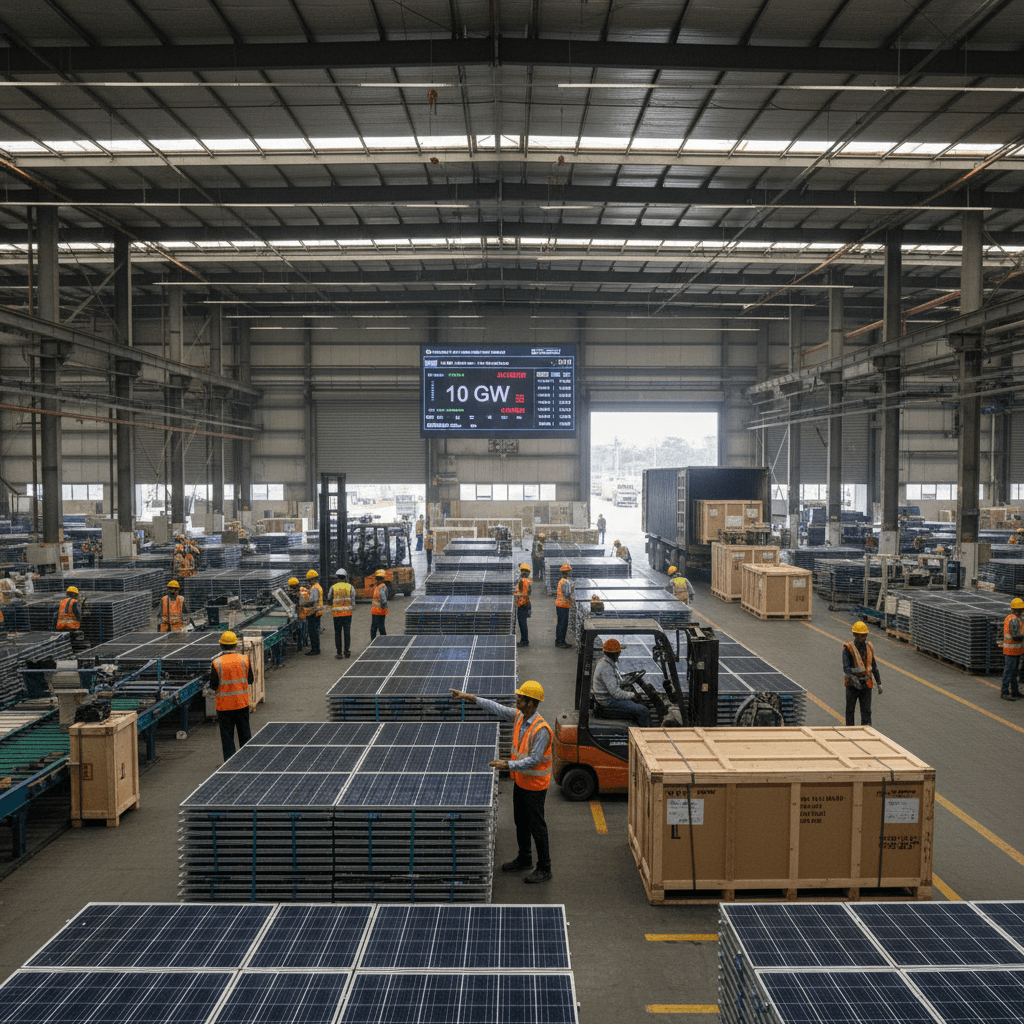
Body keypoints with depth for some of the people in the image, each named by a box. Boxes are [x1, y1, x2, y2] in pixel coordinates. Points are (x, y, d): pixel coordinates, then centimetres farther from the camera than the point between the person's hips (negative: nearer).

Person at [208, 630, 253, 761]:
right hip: (242, 703, 2)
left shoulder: (216, 663, -13)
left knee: (227, 736, 8)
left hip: (224, 705, -2)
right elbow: (250, 680, 3)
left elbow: (213, 686, -10)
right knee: (245, 733, 15)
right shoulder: (244, 659, -6)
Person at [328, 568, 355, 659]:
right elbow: (353, 599, -4)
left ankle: (339, 652, 5)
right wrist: (353, 608, 3)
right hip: (348, 613, 0)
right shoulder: (350, 587, 0)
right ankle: (347, 652, 6)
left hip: (337, 614, 0)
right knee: (347, 632, 5)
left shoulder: (333, 588, -2)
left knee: (338, 633, 6)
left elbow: (329, 599, 6)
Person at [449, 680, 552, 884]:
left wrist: (508, 765, -32)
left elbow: (534, 760, -29)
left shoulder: (541, 729, -29)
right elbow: (497, 708, 5)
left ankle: (544, 869, 17)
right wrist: (469, 697, 3)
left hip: (535, 785, -9)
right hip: (520, 780, 9)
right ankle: (524, 859, 39)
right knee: (521, 822, 21)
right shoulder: (519, 716, -4)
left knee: (537, 826, 3)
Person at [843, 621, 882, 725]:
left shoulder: (869, 646, 4)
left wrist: (879, 683, 13)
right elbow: (846, 667, -22)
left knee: (866, 711, 1)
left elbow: (874, 666, 13)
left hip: (866, 684, 3)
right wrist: (853, 678, -39)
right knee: (850, 710, 9)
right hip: (852, 684, -3)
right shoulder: (848, 648, -12)